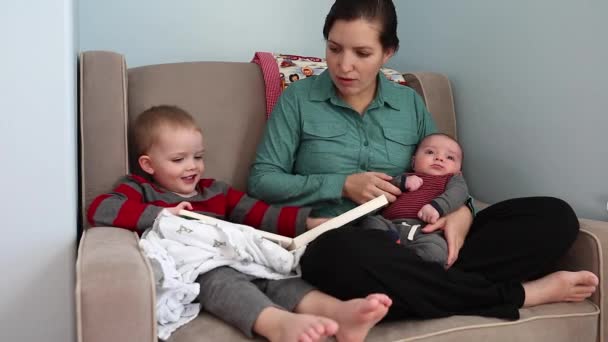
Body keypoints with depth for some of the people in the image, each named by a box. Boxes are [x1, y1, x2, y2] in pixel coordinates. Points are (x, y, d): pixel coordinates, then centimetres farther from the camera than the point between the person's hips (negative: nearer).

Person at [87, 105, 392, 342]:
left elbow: (261, 215, 21)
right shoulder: (141, 191, 15)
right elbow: (99, 210, -4)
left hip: (234, 263, 5)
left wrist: (308, 222, 5)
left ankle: (338, 312, -54)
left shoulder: (216, 191, 31)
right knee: (221, 280, -37)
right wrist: (161, 214, -9)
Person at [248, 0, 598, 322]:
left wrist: (463, 213, -6)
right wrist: (342, 186, -10)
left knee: (555, 215, -9)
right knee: (347, 254, -44)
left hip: (412, 242, 4)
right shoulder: (298, 99, 6)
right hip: (337, 243, -3)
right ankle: (514, 294, -22)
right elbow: (261, 181, 3)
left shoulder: (410, 103, 15)